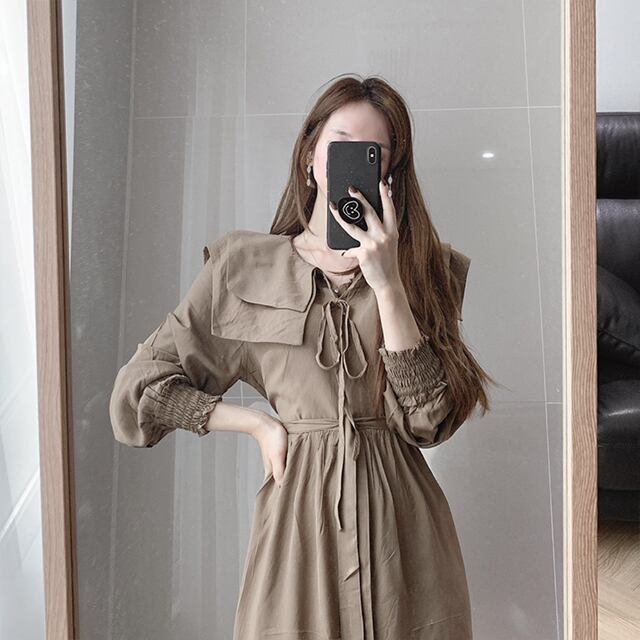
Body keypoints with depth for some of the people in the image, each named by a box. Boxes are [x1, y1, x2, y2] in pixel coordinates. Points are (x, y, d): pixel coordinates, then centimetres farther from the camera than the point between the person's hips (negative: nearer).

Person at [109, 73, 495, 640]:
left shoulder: (425, 268, 3)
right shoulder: (245, 267, 0)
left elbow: (426, 420, -9)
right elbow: (139, 387, 3)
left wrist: (387, 283, -16)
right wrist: (259, 423, -3)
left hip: (400, 514, 1)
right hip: (298, 506, -1)